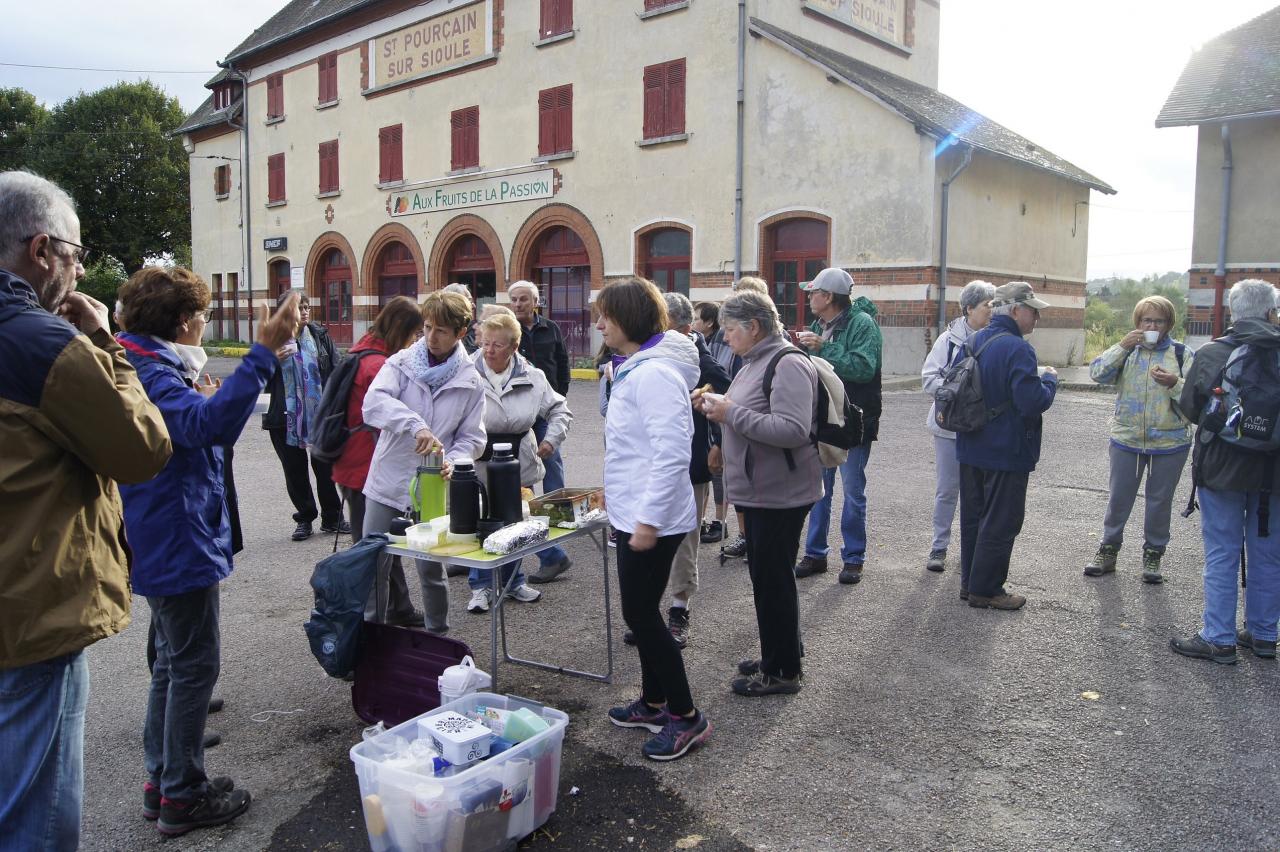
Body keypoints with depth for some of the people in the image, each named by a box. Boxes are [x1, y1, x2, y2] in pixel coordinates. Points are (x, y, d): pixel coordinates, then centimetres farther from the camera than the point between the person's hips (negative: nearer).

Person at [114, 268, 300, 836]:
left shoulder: (148, 364, 13)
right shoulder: (148, 371, -20)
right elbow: (208, 424, -41)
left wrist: (202, 403, 11)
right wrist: (263, 351, -44)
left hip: (164, 546, 11)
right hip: (178, 546, -11)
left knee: (173, 662, 19)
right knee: (193, 667, 0)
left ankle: (162, 782, 30)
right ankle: (183, 797, 12)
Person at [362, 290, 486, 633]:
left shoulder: (471, 382, -1)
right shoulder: (401, 363, -4)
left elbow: (472, 438, 1)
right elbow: (374, 403, -22)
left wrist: (452, 462, -21)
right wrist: (416, 426, -38)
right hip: (387, 481, 2)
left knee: (431, 568, 5)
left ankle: (437, 635, 26)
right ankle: (400, 618, 38)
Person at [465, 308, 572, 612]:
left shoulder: (531, 378, -2)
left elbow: (559, 408, 11)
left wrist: (552, 439, 1)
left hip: (518, 465, 3)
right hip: (478, 465, -3)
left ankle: (513, 582, 35)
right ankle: (481, 587, 22)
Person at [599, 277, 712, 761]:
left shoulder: (656, 374, -21)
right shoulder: (635, 368, 12)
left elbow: (671, 454, -26)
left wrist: (648, 520, -25)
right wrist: (616, 492, 25)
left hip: (652, 519, -10)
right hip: (634, 513, 10)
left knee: (640, 614, -1)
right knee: (641, 612, 18)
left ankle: (686, 717, 13)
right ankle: (654, 702, 33)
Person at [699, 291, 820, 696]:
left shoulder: (788, 365, -19)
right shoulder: (756, 362, 13)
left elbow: (793, 430, -29)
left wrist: (731, 413, -24)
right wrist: (720, 406, 4)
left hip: (779, 495, -10)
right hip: (759, 490, 10)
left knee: (774, 580, 1)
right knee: (765, 576, 19)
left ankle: (783, 671, 15)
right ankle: (775, 657, 33)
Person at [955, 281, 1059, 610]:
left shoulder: (973, 342, 7)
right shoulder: (1017, 349, -20)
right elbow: (1034, 401, -26)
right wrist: (1050, 378, -7)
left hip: (971, 448, 8)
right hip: (1007, 453, -8)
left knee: (972, 516, 16)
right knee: (1000, 522, 3)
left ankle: (969, 582, 27)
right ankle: (985, 589, 11)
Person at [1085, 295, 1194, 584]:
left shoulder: (1182, 354, -2)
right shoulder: (1127, 350, 3)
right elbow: (1097, 374, -11)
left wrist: (1175, 383, -27)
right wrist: (1121, 347, -20)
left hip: (1170, 442, -1)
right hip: (1127, 439, 1)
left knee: (1160, 501, 10)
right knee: (1118, 498, 9)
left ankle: (1153, 554, 25)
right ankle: (1108, 550, 23)